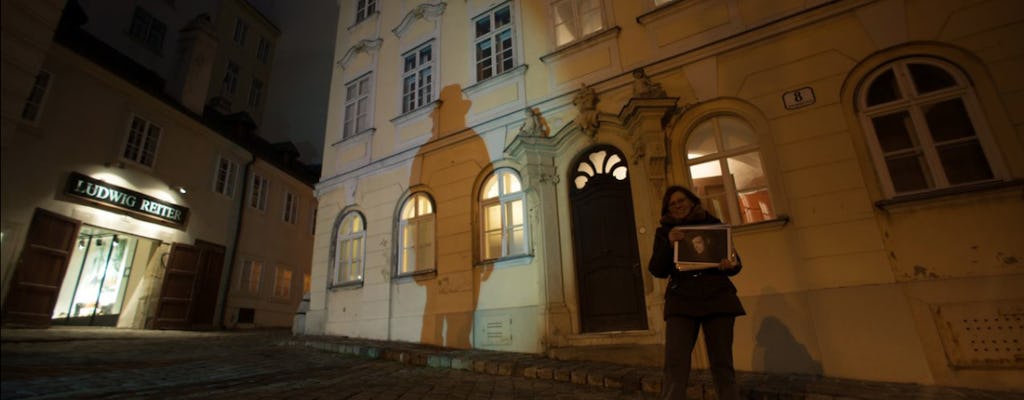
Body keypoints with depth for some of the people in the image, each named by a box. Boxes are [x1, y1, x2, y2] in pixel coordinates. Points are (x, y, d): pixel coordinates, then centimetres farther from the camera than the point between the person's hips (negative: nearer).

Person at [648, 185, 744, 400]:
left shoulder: (713, 224, 13)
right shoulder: (664, 232, 12)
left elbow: (736, 261, 13)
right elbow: (657, 270, 2)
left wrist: (730, 265, -12)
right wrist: (669, 244, -14)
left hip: (717, 297, 1)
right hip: (681, 300, -1)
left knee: (722, 363, 3)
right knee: (675, 364, -11)